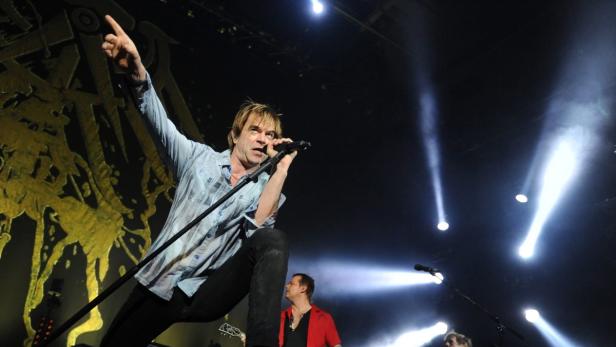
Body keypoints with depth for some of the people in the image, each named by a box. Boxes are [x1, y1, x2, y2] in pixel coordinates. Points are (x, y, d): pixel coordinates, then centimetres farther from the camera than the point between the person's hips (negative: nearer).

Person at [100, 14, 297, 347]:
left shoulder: (265, 188, 3)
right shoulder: (199, 157, 4)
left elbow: (258, 225, -18)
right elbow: (159, 121, -12)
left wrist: (281, 169, -21)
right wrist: (136, 72, -30)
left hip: (206, 293, -1)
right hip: (159, 284, 2)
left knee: (273, 241, -24)